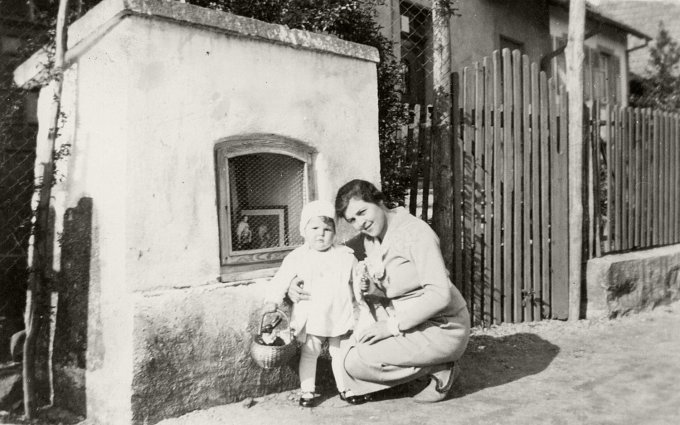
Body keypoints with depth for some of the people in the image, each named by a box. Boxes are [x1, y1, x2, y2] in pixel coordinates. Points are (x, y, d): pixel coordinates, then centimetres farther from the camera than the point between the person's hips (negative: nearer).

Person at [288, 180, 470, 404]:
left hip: (442, 329, -8)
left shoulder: (416, 233, -20)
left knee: (354, 362, -15)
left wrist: (392, 326, -24)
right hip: (414, 322, 8)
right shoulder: (370, 236, 3)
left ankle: (439, 369, -3)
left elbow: (440, 294, -26)